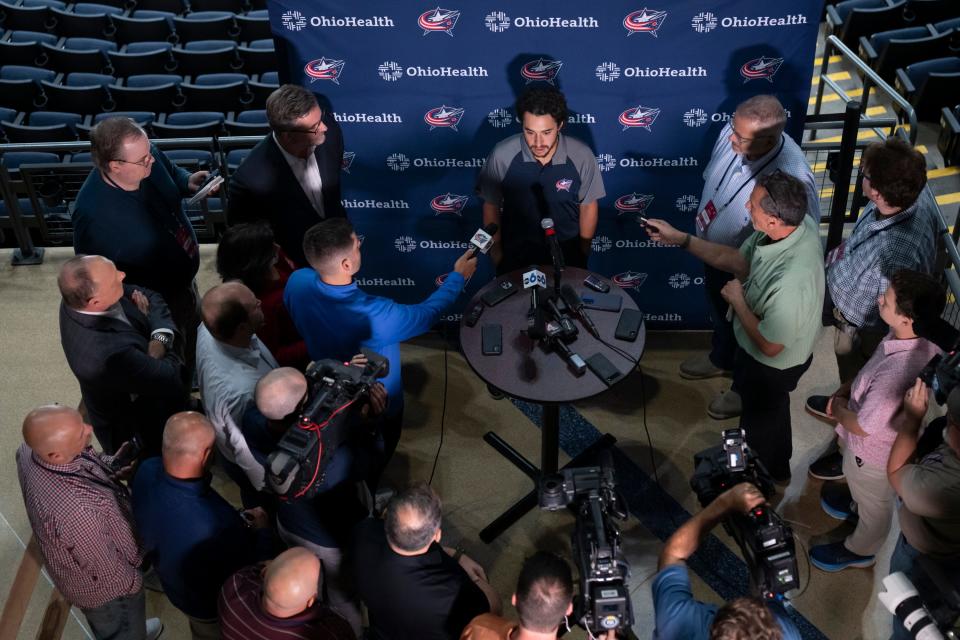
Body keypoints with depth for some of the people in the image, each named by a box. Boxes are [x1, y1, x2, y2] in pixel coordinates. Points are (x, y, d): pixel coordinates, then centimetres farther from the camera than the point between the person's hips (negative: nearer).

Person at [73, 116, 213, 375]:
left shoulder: (149, 158, -21)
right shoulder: (93, 213, -38)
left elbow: (171, 172, 4)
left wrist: (189, 182, -17)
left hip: (184, 279, 7)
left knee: (194, 340, 34)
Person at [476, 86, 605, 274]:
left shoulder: (582, 156, -20)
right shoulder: (502, 155, -22)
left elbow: (588, 205, -5)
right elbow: (491, 206, -7)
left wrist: (583, 253, 2)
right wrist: (496, 252, -3)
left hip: (567, 255, 1)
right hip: (515, 256, 0)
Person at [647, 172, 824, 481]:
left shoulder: (791, 281, -45)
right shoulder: (797, 224, -20)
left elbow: (770, 345, -31)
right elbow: (738, 261, -5)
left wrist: (737, 302, -21)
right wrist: (680, 239, -8)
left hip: (772, 364, -8)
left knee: (760, 423, 23)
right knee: (771, 410, 34)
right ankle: (777, 465, 63)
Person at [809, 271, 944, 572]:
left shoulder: (899, 372, -46)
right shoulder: (912, 338, -19)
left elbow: (862, 426, -33)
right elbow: (874, 371, 4)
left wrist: (838, 408, -14)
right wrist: (847, 389, -5)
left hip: (873, 451, -7)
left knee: (874, 504, 25)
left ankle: (860, 550, 53)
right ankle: (858, 505, 68)